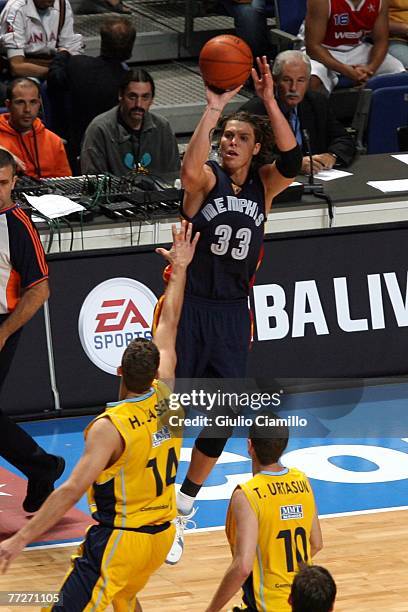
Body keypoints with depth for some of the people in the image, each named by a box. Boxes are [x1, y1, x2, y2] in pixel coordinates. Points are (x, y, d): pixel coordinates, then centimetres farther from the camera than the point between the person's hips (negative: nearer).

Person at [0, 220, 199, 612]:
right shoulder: (165, 398, -2)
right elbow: (168, 326, 10)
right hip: (161, 534, 8)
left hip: (119, 539, -8)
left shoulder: (109, 428, -20)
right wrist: (179, 269, 23)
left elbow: (72, 490, -27)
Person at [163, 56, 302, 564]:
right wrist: (214, 108, -37)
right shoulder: (208, 181, -8)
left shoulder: (263, 185, 3)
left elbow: (291, 160, -18)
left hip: (233, 312, 4)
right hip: (190, 306, -4)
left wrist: (269, 100, -26)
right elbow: (190, 169, -33)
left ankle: (183, 506, 25)